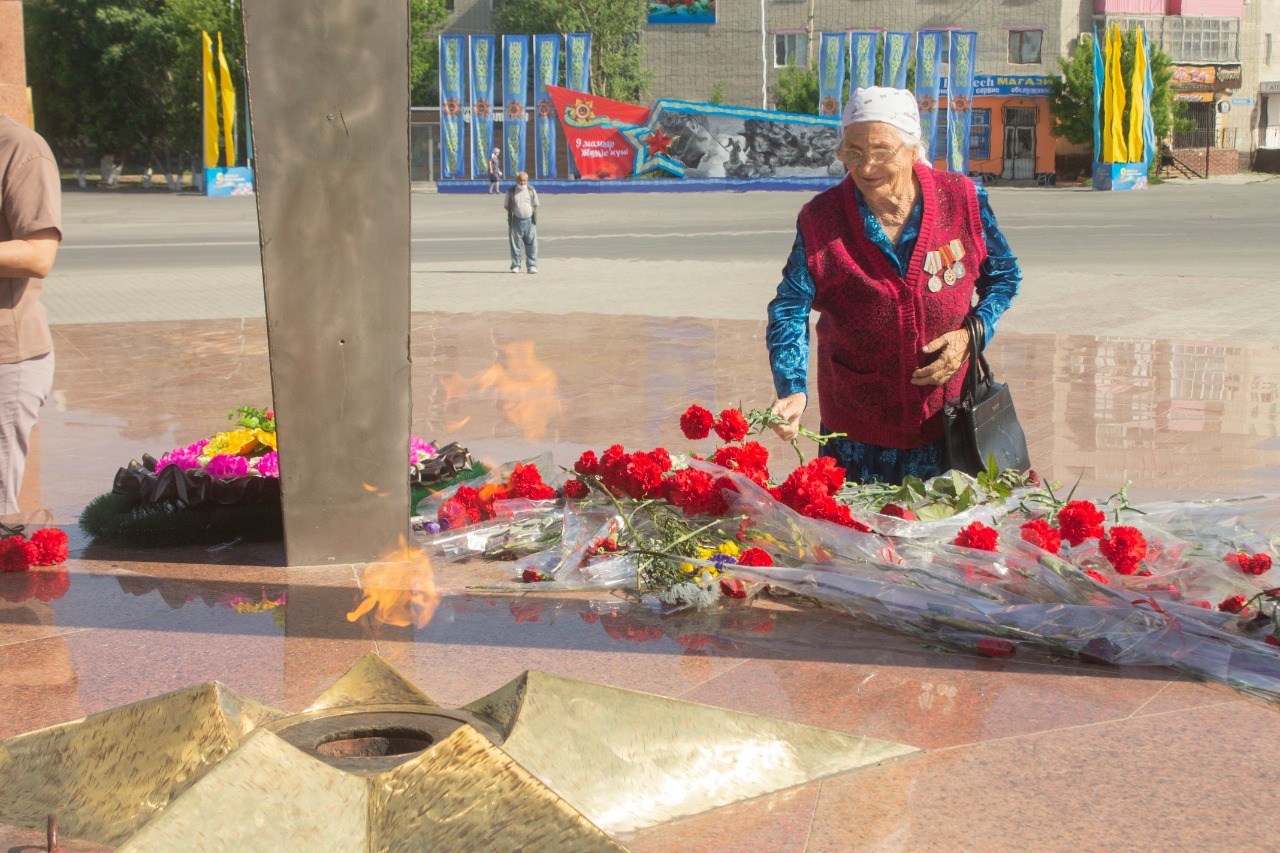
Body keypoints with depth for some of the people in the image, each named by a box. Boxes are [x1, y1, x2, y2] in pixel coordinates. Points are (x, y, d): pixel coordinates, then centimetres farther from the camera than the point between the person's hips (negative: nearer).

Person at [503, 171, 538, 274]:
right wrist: (509, 221, 3)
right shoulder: (511, 192, 3)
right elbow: (508, 207, 8)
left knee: (531, 245, -2)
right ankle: (516, 266, 10)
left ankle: (532, 266, 2)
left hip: (530, 221, 1)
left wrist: (535, 220, 4)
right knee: (515, 244, 2)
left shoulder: (531, 190, 6)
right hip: (516, 221, 0)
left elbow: (535, 206, 13)